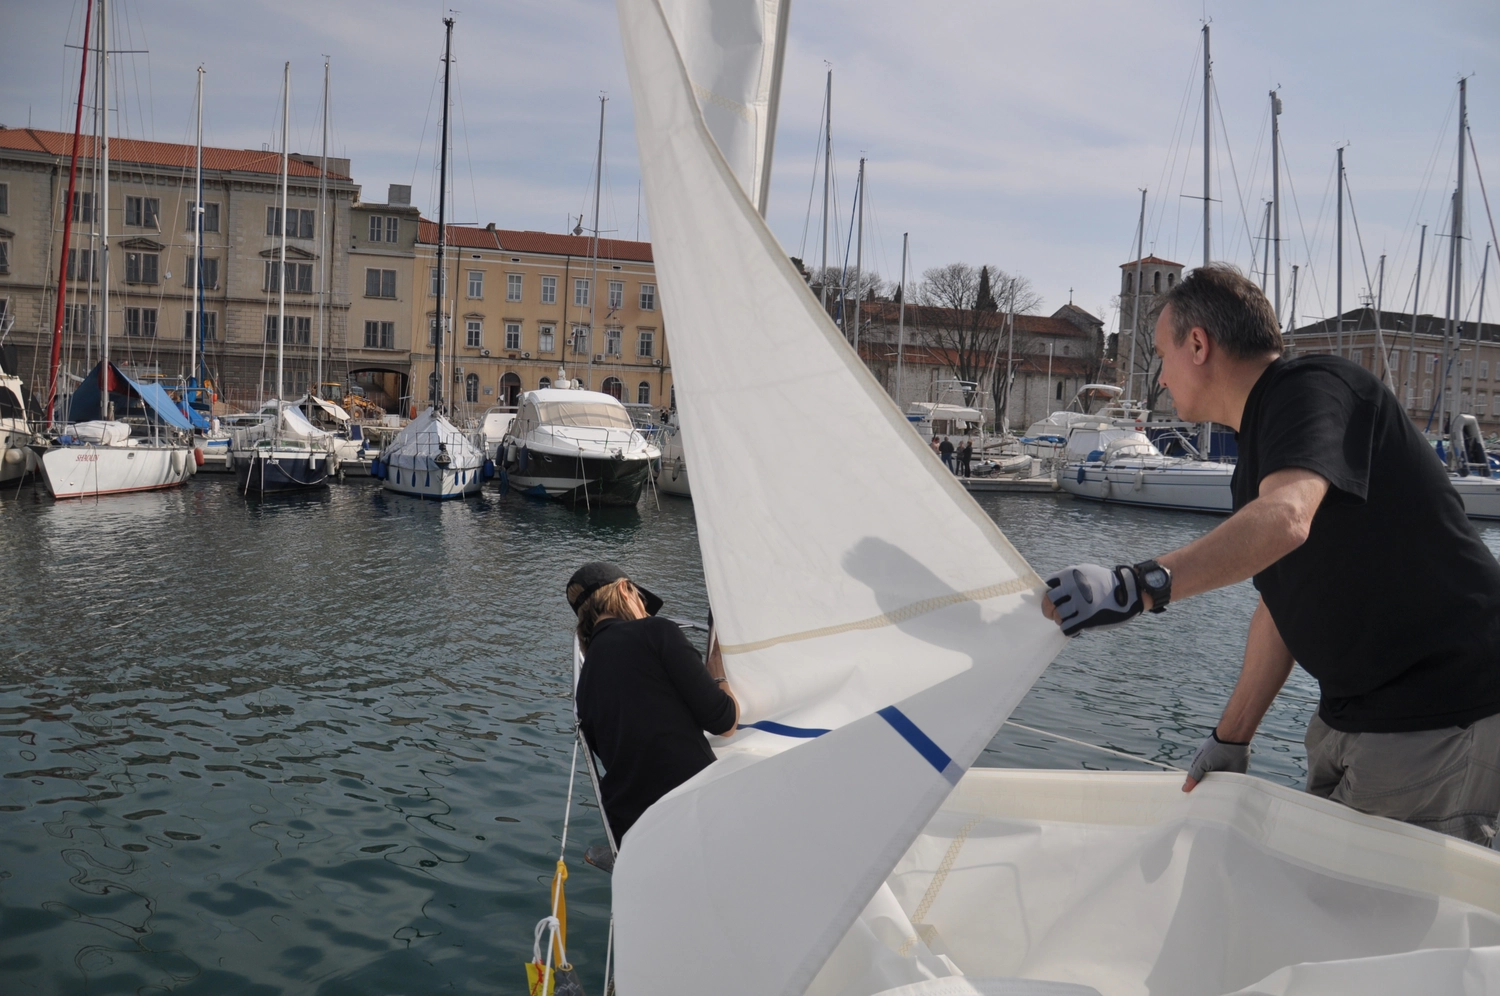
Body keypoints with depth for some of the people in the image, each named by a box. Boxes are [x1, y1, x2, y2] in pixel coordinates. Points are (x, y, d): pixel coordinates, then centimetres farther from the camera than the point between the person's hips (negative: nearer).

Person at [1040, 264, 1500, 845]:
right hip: (1351, 715, 10)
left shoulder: (1315, 388, -16)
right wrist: (1230, 740, 14)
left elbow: (1285, 520, -37)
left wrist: (1137, 586, -47)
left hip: (1440, 721, -10)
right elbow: (1283, 605, 17)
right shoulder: (1260, 444, 15)